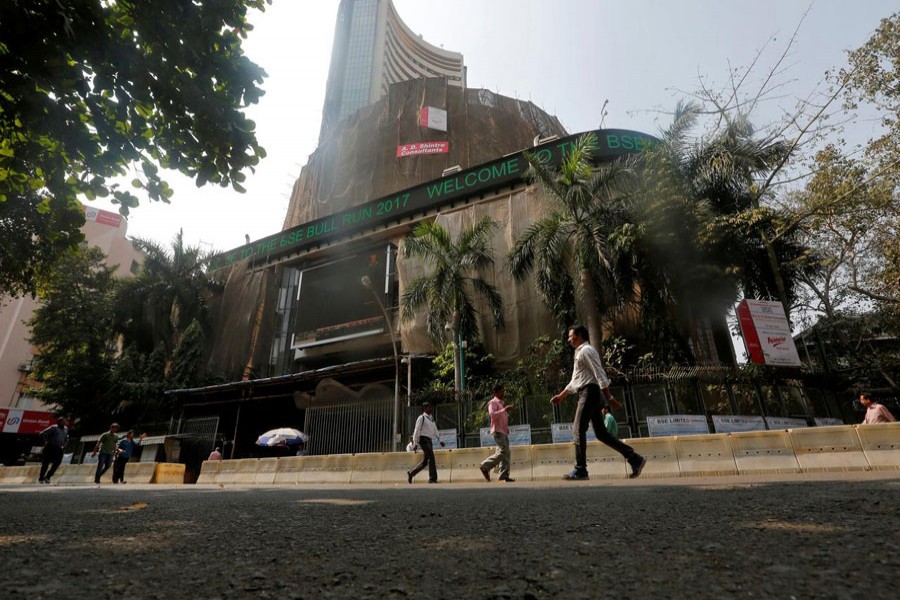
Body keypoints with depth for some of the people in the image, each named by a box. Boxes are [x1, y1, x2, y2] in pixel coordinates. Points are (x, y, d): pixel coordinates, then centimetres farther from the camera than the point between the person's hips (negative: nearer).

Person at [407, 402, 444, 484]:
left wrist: (440, 440, 14)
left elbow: (435, 430, 21)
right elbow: (417, 430, -8)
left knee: (425, 461, 8)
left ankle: (411, 473, 21)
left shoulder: (431, 418, 19)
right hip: (423, 439, -8)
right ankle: (432, 479, -11)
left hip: (429, 440, 8)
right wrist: (415, 443, -11)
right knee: (431, 458, -15)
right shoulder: (421, 418, -4)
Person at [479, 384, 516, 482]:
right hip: (497, 431, -9)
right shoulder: (492, 402, -4)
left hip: (504, 431, 9)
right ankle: (485, 466, -5)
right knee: (503, 451, -16)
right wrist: (505, 409, -21)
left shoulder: (501, 403, 23)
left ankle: (504, 475, 5)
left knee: (506, 453, 3)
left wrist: (508, 411, 13)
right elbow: (492, 414, -22)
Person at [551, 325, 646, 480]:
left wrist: (610, 397, -20)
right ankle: (635, 458, 11)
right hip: (587, 394, 10)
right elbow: (575, 382, 28)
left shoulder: (586, 350, -7)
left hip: (590, 392, -10)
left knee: (579, 430, -9)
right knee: (601, 433, 7)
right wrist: (561, 396, 27)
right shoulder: (580, 353, 23)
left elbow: (600, 375, -16)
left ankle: (580, 470, -6)